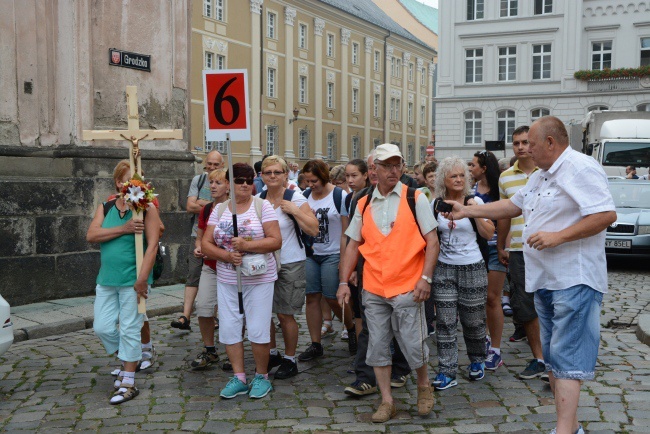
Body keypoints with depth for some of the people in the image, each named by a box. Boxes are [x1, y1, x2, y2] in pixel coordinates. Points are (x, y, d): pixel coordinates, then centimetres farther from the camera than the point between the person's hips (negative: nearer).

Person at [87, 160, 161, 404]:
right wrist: (124, 229, -17)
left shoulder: (147, 208, -5)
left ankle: (128, 384, 11)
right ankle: (129, 361, 33)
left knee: (129, 330, 0)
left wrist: (142, 279, -18)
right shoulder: (105, 208, 9)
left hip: (133, 280, -5)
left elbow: (152, 245, -12)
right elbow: (91, 235, -6)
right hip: (106, 280, 5)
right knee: (102, 328, 7)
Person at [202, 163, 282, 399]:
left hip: (259, 279, -3)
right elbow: (206, 244, 2)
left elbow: (276, 240, -11)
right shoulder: (219, 209, 7)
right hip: (227, 280, 4)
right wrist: (227, 255, -15)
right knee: (229, 329, 5)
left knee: (258, 331, -2)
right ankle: (239, 378, 18)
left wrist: (247, 245, -23)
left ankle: (261, 377, 17)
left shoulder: (262, 206, -3)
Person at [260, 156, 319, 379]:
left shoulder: (295, 199, -8)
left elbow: (313, 229, -13)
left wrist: (294, 211, -20)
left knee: (285, 314, 0)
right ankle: (272, 353, 30)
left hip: (290, 264, -5)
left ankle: (290, 359, 17)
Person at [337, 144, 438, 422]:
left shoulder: (415, 199, -1)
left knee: (413, 345, 0)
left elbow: (432, 241, -3)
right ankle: (387, 401, 20)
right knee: (377, 346, 7)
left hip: (407, 288, -3)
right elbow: (353, 245, 12)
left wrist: (425, 278, -12)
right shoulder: (363, 205, 8)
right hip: (373, 289, 3)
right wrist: (344, 282, 4)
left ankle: (424, 387, 28)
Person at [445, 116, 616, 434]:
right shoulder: (541, 176, 18)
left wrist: (557, 236, -23)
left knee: (566, 358, -11)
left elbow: (606, 214, -22)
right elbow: (513, 205, 27)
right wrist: (468, 211, 23)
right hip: (544, 280, 10)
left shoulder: (580, 169, -14)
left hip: (573, 281, -10)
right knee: (553, 356, 13)